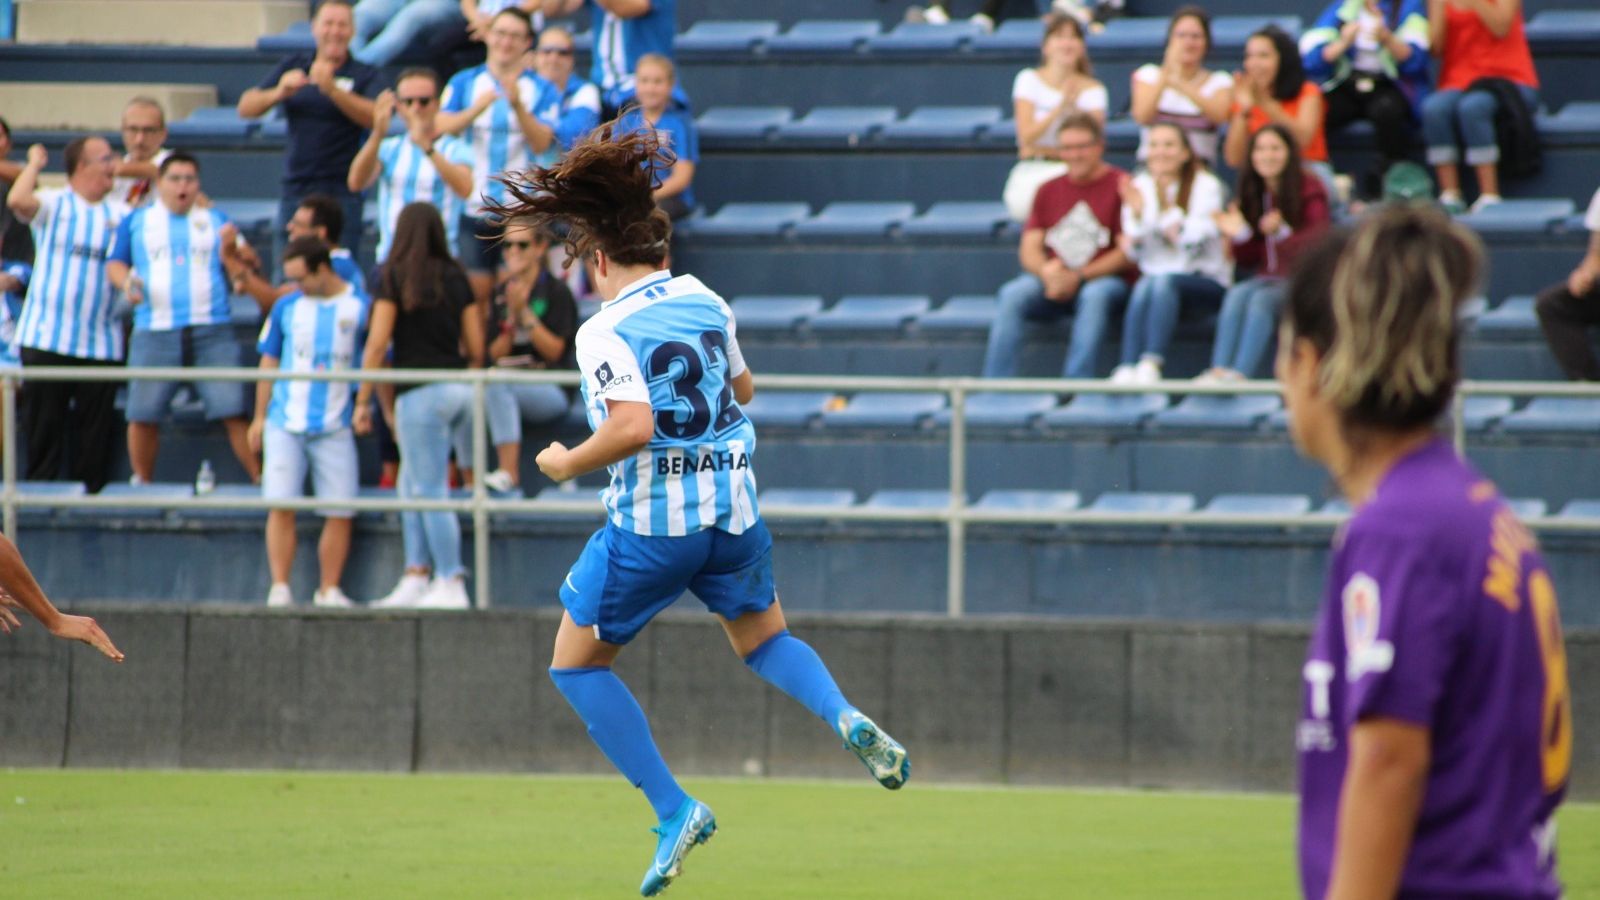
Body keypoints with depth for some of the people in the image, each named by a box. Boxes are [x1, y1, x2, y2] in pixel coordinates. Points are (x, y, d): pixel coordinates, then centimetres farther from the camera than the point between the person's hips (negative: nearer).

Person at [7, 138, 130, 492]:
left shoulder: (121, 213, 11)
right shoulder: (53, 205, 2)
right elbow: (18, 200, -18)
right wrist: (34, 163, -6)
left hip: (100, 343, 3)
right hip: (46, 339, -3)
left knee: (96, 426, 2)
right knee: (43, 421, -1)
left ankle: (91, 488, 8)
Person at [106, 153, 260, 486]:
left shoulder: (216, 221, 15)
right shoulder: (137, 221, 15)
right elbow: (115, 263, 14)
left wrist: (231, 251, -10)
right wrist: (125, 281, -8)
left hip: (212, 332, 0)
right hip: (155, 331, 0)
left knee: (234, 411, -10)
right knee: (143, 414, -1)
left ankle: (262, 480, -5)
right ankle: (141, 482, 16)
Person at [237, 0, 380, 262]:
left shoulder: (364, 75, 2)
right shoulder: (293, 66, 11)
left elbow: (373, 117, -16)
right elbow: (246, 107, 7)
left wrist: (332, 89, -28)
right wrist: (278, 93, -13)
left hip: (341, 193, -3)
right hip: (296, 188, 3)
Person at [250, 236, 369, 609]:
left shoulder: (360, 308, 1)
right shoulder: (287, 308, 7)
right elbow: (269, 363, 15)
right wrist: (259, 417, 13)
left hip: (335, 427, -1)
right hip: (285, 424, 1)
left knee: (340, 513, -2)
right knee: (280, 506, -7)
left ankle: (329, 590, 7)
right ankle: (280, 588, -3)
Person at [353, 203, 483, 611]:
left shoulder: (395, 276, -5)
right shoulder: (456, 278, 9)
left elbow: (377, 345, -9)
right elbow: (476, 349, 10)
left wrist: (363, 401, -5)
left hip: (421, 392, -6)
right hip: (459, 389, 6)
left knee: (429, 491, -1)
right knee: (412, 483, 16)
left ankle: (451, 585, -1)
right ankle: (416, 575, 11)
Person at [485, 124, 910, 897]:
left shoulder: (605, 333, -14)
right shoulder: (706, 302, 7)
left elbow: (633, 428, -26)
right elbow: (742, 387, 22)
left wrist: (566, 463, -10)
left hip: (649, 523, -6)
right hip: (732, 513, 6)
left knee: (576, 664, 12)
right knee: (765, 638, 27)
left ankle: (673, 810, 3)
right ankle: (846, 720, -5)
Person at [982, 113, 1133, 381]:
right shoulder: (1049, 190, 14)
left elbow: (1128, 253, -7)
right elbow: (1029, 249, 9)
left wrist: (1079, 277, -15)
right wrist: (1046, 271, -15)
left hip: (1102, 278, -4)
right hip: (1053, 281, 4)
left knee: (1094, 296, -38)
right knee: (1013, 295, -25)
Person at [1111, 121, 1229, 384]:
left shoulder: (1206, 186, -1)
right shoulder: (1140, 186, 8)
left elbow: (1199, 240, -12)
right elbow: (1136, 252, 4)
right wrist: (1137, 213, -14)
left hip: (1206, 282, -3)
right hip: (1155, 273, 3)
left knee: (1163, 281, -34)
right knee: (1144, 287, -32)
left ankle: (1152, 363, -47)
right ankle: (1127, 368, -46)